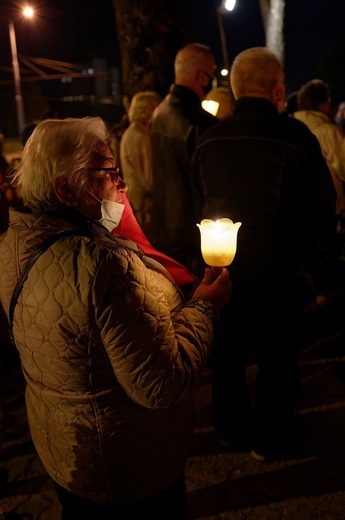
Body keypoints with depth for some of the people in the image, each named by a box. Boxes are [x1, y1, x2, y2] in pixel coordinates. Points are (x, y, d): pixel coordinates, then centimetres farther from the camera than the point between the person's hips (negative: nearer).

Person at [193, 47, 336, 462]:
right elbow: (321, 210, -10)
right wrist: (316, 264, 6)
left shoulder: (208, 140, -5)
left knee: (227, 353, 20)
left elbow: (200, 205, 3)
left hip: (224, 270, 4)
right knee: (277, 359, 14)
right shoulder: (295, 137, -17)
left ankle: (230, 428, 38)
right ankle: (269, 439, 31)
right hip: (279, 273, -4)